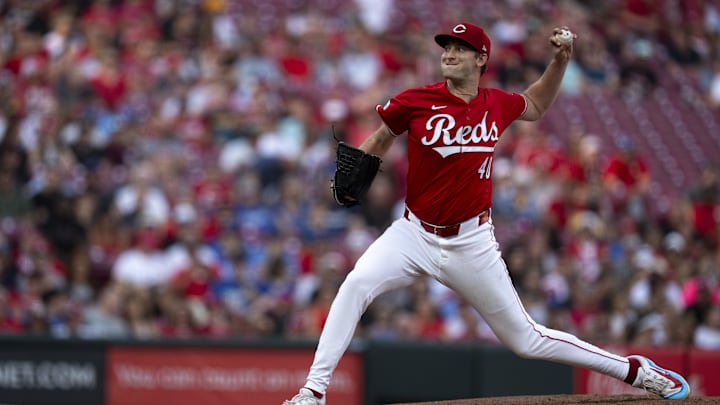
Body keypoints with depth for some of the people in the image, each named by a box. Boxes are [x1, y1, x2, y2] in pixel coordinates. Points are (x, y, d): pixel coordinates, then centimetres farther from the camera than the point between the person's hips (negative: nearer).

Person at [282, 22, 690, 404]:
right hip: (415, 233, 0)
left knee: (526, 339, 4)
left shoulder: (498, 105, -1)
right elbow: (383, 137, 11)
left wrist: (560, 61, 8)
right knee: (357, 284, -27)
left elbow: (536, 105, 23)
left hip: (471, 242, 0)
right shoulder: (416, 102, -8)